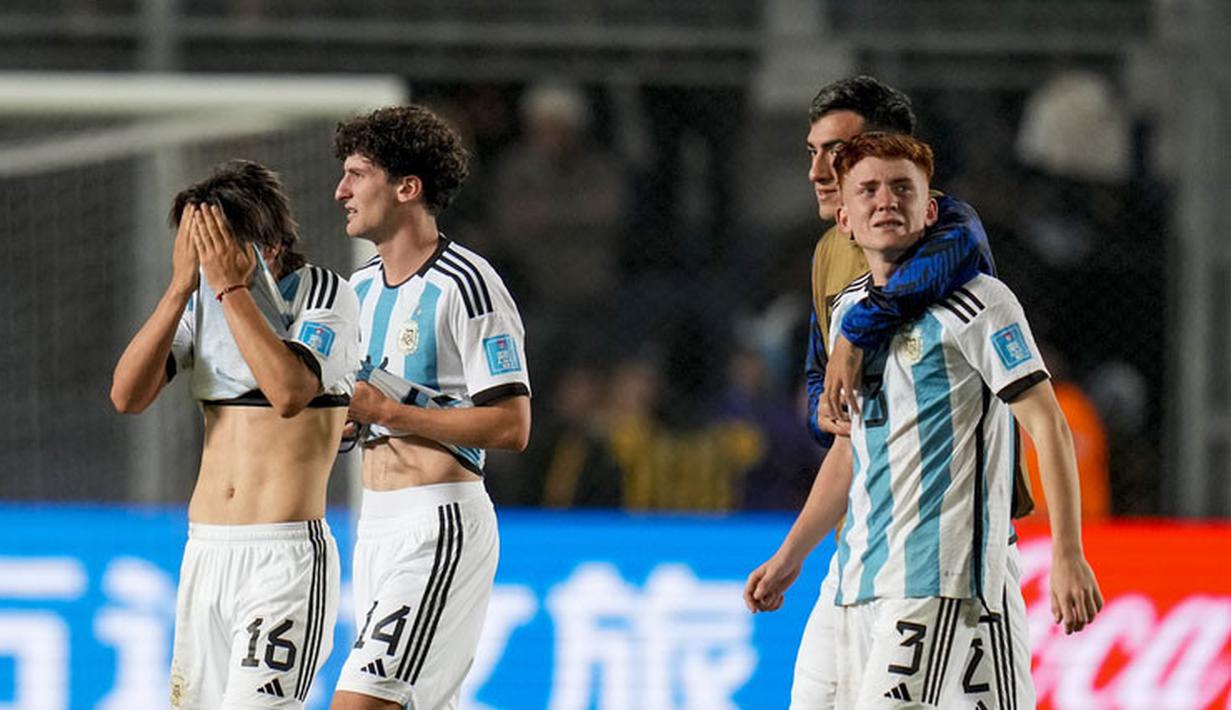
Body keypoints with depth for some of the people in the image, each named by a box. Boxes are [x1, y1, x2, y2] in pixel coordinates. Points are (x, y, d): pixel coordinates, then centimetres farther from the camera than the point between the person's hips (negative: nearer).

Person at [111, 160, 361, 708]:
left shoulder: (326, 296, -6)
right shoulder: (202, 304, 10)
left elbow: (290, 392, -24)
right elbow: (127, 395, -2)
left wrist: (231, 286, -20)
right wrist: (181, 285, -8)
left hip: (286, 555, -6)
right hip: (204, 553, 6)